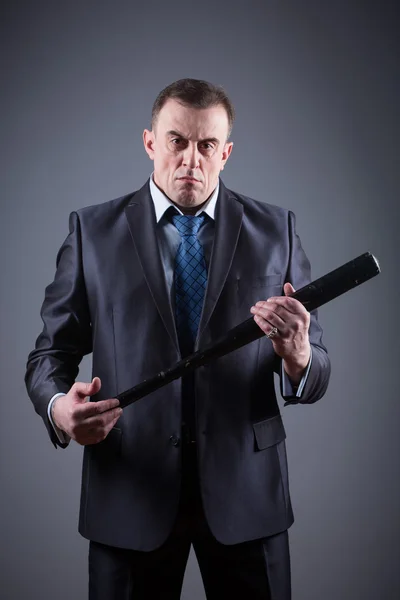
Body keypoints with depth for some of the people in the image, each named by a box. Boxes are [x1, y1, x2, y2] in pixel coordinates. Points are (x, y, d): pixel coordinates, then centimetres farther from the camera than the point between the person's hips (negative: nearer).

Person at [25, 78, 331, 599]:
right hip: (128, 490, 0)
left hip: (246, 488, 1)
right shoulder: (92, 230, 1)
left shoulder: (275, 230, 2)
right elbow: (51, 353, 2)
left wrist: (298, 356, -23)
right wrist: (59, 408, -20)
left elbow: (316, 373, 1)